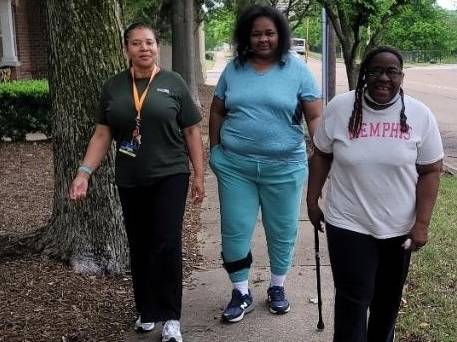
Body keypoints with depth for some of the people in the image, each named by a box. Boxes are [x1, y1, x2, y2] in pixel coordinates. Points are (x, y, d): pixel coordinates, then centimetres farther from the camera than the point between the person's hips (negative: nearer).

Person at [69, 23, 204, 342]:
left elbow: (192, 131, 0)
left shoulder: (173, 83, -2)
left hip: (170, 176, -3)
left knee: (166, 245, -7)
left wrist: (199, 175, -2)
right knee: (139, 246, 12)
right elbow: (102, 135, 6)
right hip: (130, 180, 3)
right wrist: (84, 172, -4)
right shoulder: (113, 86, 5)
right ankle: (146, 310, 28)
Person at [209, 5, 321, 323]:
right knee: (235, 231, 6)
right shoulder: (234, 69, 4)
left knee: (282, 231, 12)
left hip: (284, 167, -1)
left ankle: (278, 287, 34)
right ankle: (241, 293, 23)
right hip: (235, 165, 2)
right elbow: (217, 112, 12)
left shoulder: (297, 69, -3)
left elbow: (315, 116, -4)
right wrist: (215, 149, 7)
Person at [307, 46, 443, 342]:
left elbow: (430, 171, -4)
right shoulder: (340, 108, -9)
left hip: (399, 227, 2)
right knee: (354, 299, -1)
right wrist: (312, 200, 3)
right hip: (348, 224, -2)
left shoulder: (420, 115, -8)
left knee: (388, 298, 19)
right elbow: (322, 156, 2)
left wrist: (422, 223, -8)